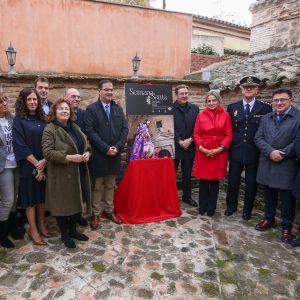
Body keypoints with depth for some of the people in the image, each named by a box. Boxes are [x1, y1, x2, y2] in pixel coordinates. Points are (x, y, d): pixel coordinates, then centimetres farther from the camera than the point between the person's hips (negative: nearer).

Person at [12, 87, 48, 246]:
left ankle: (41, 225, 26)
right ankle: (33, 229, 16)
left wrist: (44, 161, -11)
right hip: (28, 166, -4)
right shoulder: (18, 120, -6)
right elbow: (20, 145, -12)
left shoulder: (42, 119, 7)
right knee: (30, 196, 4)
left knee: (42, 195, 12)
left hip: (44, 164, 4)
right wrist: (36, 164, -15)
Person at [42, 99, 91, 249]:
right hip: (62, 175, -7)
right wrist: (69, 158, -25)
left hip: (79, 173, 7)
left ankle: (73, 230, 35)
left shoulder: (75, 127, 12)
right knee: (63, 204, 7)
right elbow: (48, 153, -19)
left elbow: (86, 144, 17)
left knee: (77, 202, 16)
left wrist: (87, 153, -5)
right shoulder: (50, 129, -11)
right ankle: (64, 234, 26)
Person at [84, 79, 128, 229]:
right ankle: (95, 214, 20)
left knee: (110, 185, 14)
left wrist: (118, 147, -10)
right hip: (98, 154, -4)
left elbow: (125, 129, 4)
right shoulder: (91, 109, -4)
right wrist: (105, 148, -18)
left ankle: (109, 211, 27)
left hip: (115, 154, 4)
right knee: (98, 186, 7)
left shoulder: (118, 109, 10)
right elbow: (90, 131, -12)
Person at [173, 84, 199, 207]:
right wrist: (180, 141, -14)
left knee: (187, 173, 14)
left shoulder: (194, 108, 7)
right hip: (174, 146, -3)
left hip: (190, 146, 4)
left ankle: (187, 196, 28)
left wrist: (190, 140, -9)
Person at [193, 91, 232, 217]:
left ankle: (211, 208, 22)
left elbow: (229, 135, 0)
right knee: (203, 180, 6)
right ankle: (202, 207, 22)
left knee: (215, 180, 8)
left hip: (219, 152, 0)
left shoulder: (225, 115, 1)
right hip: (203, 152, 1)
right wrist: (201, 147, -10)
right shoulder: (201, 115, 4)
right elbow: (196, 134, 3)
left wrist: (220, 148, -12)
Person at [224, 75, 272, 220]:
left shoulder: (265, 108, -2)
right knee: (232, 181, 11)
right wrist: (227, 147, 1)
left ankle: (247, 209, 30)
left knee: (251, 182, 11)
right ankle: (231, 205, 31)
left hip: (254, 153, -1)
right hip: (235, 151, 1)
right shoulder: (232, 107, 3)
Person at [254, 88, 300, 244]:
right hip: (267, 164, 4)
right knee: (269, 194, 16)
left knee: (287, 197, 6)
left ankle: (286, 226, 22)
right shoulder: (266, 118, 10)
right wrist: (270, 152, -14)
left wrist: (282, 154, -16)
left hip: (287, 166, -4)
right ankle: (269, 218, 34)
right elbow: (258, 138, 1)